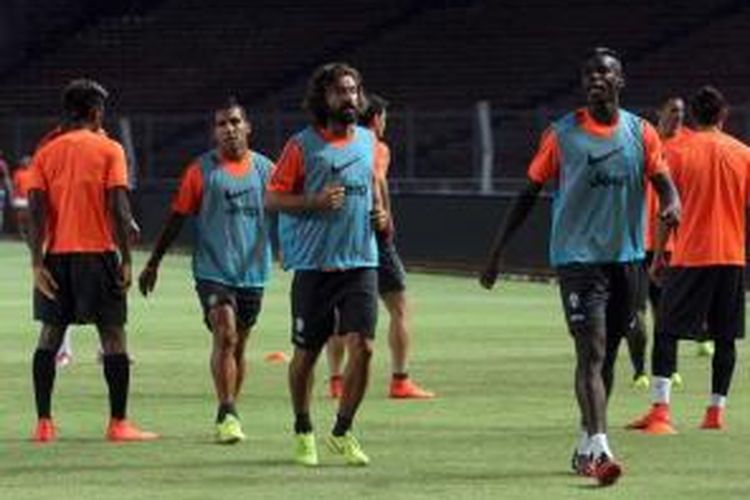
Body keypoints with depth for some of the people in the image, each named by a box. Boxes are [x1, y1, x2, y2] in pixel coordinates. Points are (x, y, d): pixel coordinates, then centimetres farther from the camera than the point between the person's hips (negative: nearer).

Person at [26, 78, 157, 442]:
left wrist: (37, 262, -3)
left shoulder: (46, 153, 6)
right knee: (113, 335, 2)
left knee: (50, 335, 10)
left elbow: (36, 210, -2)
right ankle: (119, 423, -2)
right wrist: (126, 259, -6)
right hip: (97, 252, -3)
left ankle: (44, 423, 6)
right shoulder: (109, 150, -2)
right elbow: (118, 208, -9)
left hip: (56, 255, 3)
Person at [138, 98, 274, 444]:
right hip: (213, 269, -4)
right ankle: (227, 415, -19)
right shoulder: (201, 170, -2)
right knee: (225, 335, -18)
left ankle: (229, 413, 23)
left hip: (252, 272, 4)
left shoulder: (263, 168, 6)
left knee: (238, 344, 11)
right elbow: (177, 218, 2)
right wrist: (153, 262, 3)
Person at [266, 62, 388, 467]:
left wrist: (380, 212, 6)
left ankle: (342, 432, 6)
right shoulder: (302, 145, -4)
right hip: (313, 264, -3)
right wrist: (315, 201, -18)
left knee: (362, 347, -9)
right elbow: (272, 198, -3)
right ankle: (303, 431, 26)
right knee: (306, 353, 6)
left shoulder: (368, 141, 10)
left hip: (360, 262, 3)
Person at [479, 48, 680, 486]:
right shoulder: (562, 135, -1)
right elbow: (529, 193, 3)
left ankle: (586, 446, 27)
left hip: (626, 256, 4)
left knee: (604, 354, 13)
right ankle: (599, 451, -26)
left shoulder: (640, 133, 5)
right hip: (577, 256, -4)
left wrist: (673, 205, -26)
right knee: (592, 352, -16)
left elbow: (664, 183, 0)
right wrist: (497, 252, 2)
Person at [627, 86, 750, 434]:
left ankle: (661, 409, -12)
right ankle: (716, 411, 7)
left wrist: (659, 254, 5)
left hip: (689, 255, -2)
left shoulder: (679, 152, -2)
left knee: (667, 331, 0)